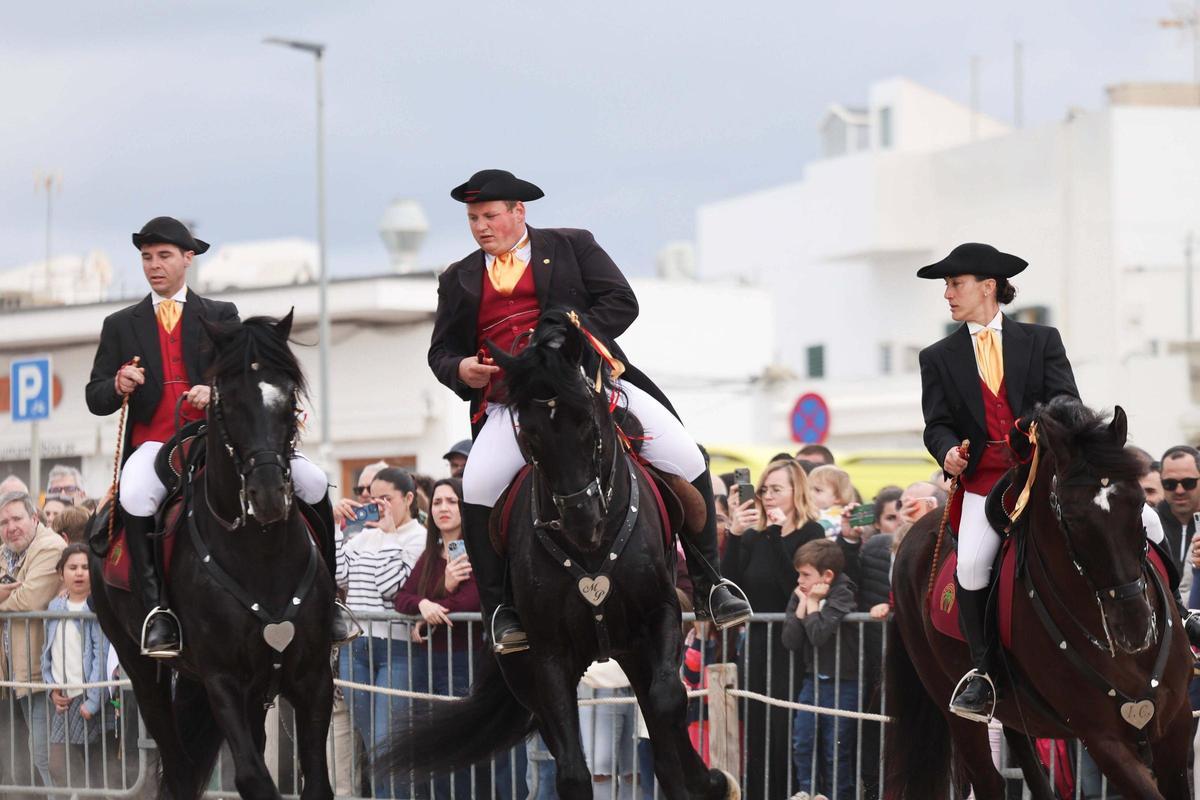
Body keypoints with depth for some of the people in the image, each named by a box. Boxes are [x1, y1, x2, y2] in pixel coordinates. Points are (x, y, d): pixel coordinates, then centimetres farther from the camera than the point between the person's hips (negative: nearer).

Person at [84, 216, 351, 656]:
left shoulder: (221, 316, 15)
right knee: (136, 496, -38)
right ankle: (157, 609, -31)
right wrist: (118, 386, -13)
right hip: (153, 443, -1)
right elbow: (95, 399, 11)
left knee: (312, 482, -17)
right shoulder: (120, 325, 16)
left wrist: (216, 392, -19)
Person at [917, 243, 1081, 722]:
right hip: (982, 479, 0)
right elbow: (938, 424, 9)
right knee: (971, 563, -27)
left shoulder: (1041, 341, 14)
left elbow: (1067, 404, 5)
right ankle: (983, 669, -8)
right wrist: (949, 451, -14)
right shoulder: (939, 358, 17)